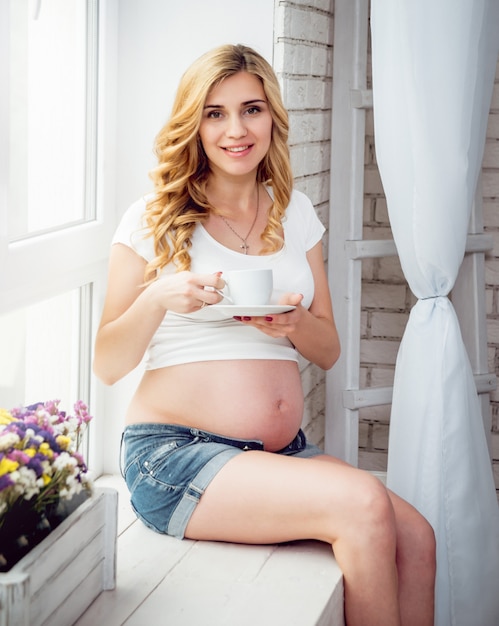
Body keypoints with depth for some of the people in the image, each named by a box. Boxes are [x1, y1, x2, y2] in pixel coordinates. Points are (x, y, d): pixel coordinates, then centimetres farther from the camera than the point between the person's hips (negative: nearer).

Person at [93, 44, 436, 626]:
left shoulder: (294, 212, 13)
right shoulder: (153, 219, 1)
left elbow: (328, 350, 16)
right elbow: (106, 365, 0)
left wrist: (294, 324, -6)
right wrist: (158, 299, -18)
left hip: (283, 451, 5)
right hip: (174, 452, -5)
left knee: (414, 538, -20)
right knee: (362, 502, -26)